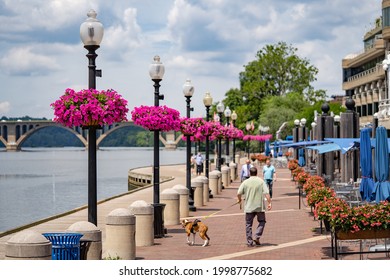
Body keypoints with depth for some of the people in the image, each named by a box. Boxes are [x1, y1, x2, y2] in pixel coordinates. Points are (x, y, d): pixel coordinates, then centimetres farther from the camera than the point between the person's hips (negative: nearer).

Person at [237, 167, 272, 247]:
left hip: (249, 207, 1)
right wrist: (269, 203, -7)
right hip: (260, 207, -1)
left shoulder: (245, 182, -2)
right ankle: (257, 237, 0)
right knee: (262, 221, 17)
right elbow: (266, 193, -11)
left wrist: (239, 199, 19)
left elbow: (239, 193, -1)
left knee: (248, 224, 7)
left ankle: (249, 242, 6)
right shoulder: (261, 181, -4)